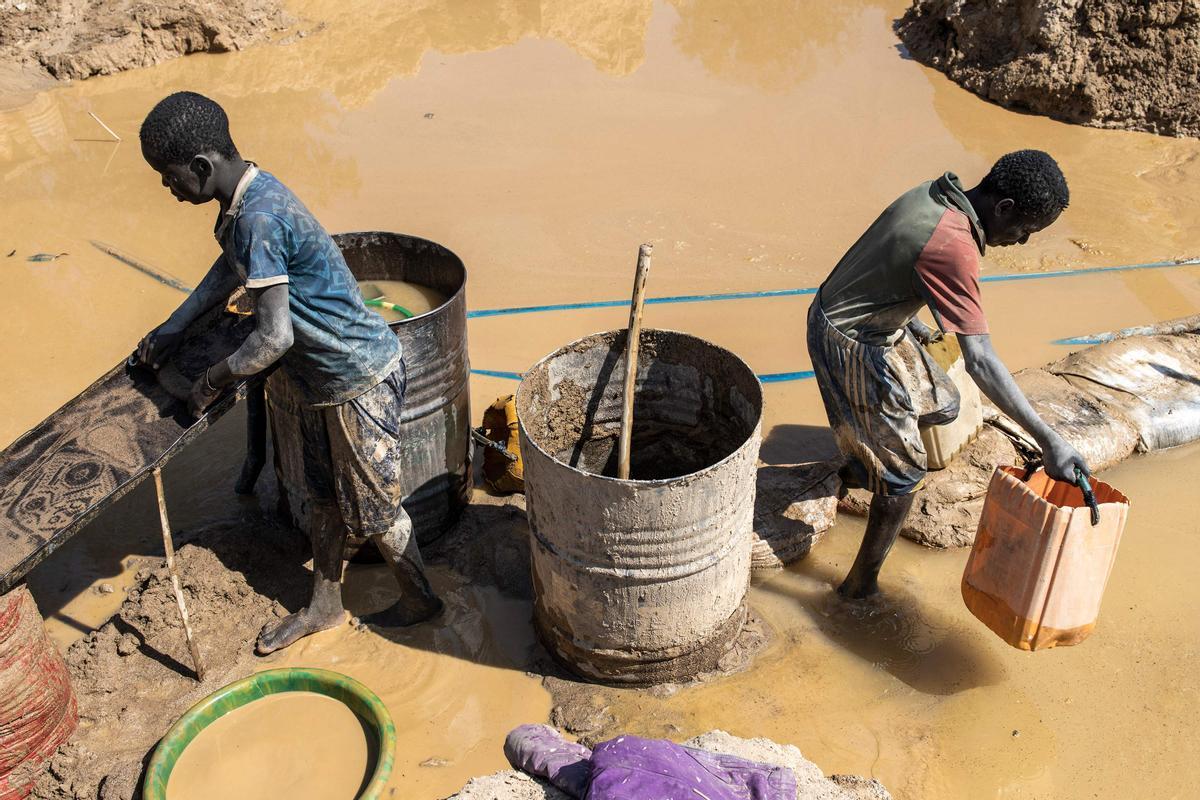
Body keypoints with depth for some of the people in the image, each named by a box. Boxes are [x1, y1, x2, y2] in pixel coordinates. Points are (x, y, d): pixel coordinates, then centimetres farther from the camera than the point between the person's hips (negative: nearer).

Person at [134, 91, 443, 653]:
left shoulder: (258, 220, -29)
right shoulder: (247, 196, 2)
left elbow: (274, 338, -31)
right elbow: (229, 269, 22)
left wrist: (213, 381, -15)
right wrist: (173, 328, 20)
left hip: (358, 380, -10)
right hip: (323, 376, 10)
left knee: (371, 507, 9)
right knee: (324, 496, 22)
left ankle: (419, 598, 32)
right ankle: (324, 606, 39)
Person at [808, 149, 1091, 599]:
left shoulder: (933, 195, -2)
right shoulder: (954, 248, -30)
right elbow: (981, 361, -35)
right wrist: (1048, 441, -35)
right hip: (853, 348, -9)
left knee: (941, 407, 24)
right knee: (903, 475, 2)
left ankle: (860, 467, 48)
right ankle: (862, 586, 15)